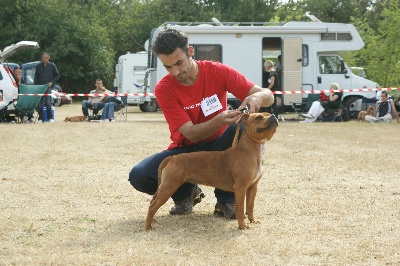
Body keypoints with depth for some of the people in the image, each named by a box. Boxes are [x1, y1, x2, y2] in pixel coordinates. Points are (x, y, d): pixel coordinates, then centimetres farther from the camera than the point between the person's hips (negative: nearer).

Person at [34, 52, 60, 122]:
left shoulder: (52, 66, 5)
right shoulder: (38, 66, 11)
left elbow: (57, 75, 10)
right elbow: (36, 77, 14)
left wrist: (52, 82, -3)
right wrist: (36, 86, 3)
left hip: (48, 86, -3)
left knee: (48, 103, -11)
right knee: (40, 104, -1)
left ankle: (50, 118, -2)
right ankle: (40, 118, 6)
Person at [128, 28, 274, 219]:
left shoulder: (217, 71, -12)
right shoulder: (164, 89, -13)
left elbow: (268, 96, -14)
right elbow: (190, 133, -20)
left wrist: (257, 97, -40)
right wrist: (219, 121, -40)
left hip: (218, 148, 0)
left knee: (243, 126, -33)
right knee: (138, 176, -26)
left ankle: (226, 199, -16)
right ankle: (186, 193, 5)